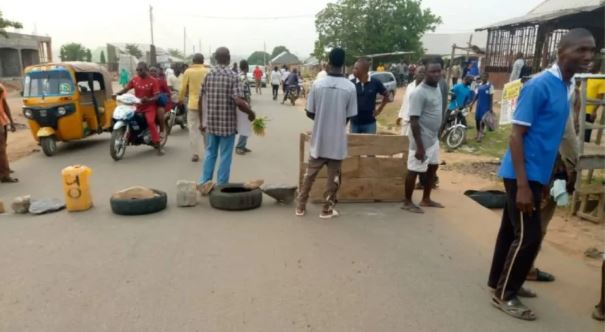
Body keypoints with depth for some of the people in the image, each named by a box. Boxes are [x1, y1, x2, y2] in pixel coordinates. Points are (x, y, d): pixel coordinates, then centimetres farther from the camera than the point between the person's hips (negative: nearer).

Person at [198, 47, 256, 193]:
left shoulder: (208, 75, 4)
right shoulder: (233, 76, -10)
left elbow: (200, 100, 5)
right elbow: (239, 102, -21)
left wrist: (201, 121, 14)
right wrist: (251, 113, -4)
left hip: (211, 122, 4)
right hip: (228, 123, -4)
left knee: (210, 153, 17)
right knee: (225, 156, 6)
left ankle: (204, 183, 15)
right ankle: (221, 187, 12)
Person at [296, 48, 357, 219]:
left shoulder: (317, 84, -9)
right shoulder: (350, 87, -10)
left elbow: (309, 112, -2)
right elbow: (350, 116, -3)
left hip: (319, 138, 2)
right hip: (337, 140, -1)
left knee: (310, 173, 15)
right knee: (333, 176, 11)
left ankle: (301, 206, 22)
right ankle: (327, 209, 19)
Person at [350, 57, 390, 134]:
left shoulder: (375, 83, -5)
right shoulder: (351, 83, -5)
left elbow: (386, 95, 9)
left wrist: (379, 109, 5)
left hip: (370, 123, -1)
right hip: (355, 123, 1)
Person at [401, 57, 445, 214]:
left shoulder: (437, 88, 6)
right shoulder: (419, 93, -21)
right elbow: (414, 121, -23)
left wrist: (437, 134, 20)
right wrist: (419, 146, -24)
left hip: (434, 138, 9)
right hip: (422, 140, -9)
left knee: (433, 167, 18)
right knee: (414, 170, 1)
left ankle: (426, 199, 32)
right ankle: (407, 202, 15)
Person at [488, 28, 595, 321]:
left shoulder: (566, 86, 11)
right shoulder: (539, 85, -16)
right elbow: (516, 135, -19)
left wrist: (539, 178, 21)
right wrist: (523, 185, -24)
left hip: (536, 174, 9)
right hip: (523, 175, -9)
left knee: (512, 229, 16)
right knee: (529, 236, -4)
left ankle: (499, 280, 30)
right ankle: (505, 294, 10)